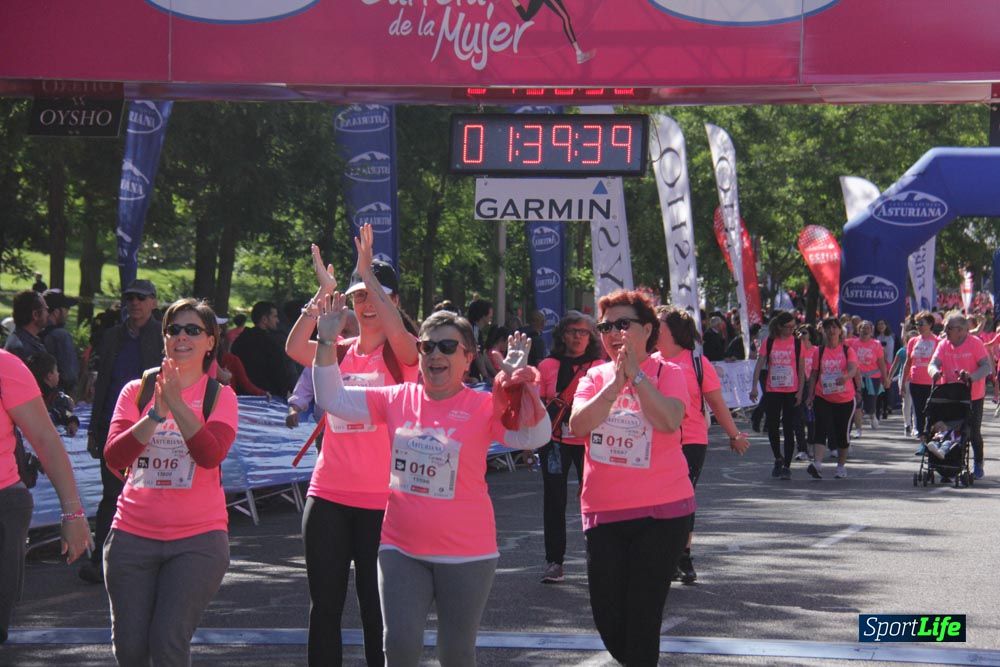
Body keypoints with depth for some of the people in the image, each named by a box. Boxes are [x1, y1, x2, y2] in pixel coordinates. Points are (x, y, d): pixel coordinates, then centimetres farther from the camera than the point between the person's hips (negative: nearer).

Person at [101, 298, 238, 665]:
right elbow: (114, 457, -8)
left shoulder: (220, 396, 0)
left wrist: (176, 402, -25)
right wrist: (156, 413, -19)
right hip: (132, 535, 2)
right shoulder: (137, 391, 5)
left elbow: (211, 455, -18)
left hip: (198, 538, -2)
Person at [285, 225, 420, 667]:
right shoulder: (338, 352, 9)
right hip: (329, 495, 4)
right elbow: (294, 347, -10)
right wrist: (325, 291, -15)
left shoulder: (402, 356, -1)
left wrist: (369, 273, -23)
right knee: (324, 606, 8)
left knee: (375, 607, 2)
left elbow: (399, 334, -25)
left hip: (380, 499, -4)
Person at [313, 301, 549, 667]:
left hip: (466, 554, -2)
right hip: (402, 550, 2)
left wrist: (520, 379, -31)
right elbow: (333, 400, 4)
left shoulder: (484, 407, -9)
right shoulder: (398, 399, 1)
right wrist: (327, 342, -5)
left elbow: (535, 437, -21)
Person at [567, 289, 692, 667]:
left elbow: (669, 420, -19)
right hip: (603, 512, 4)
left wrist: (636, 375, -19)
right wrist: (615, 384, -16)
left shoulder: (667, 373, -1)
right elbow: (578, 425, -9)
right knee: (607, 615, 5)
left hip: (662, 511, -4)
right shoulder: (595, 377, 8)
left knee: (642, 616, -4)